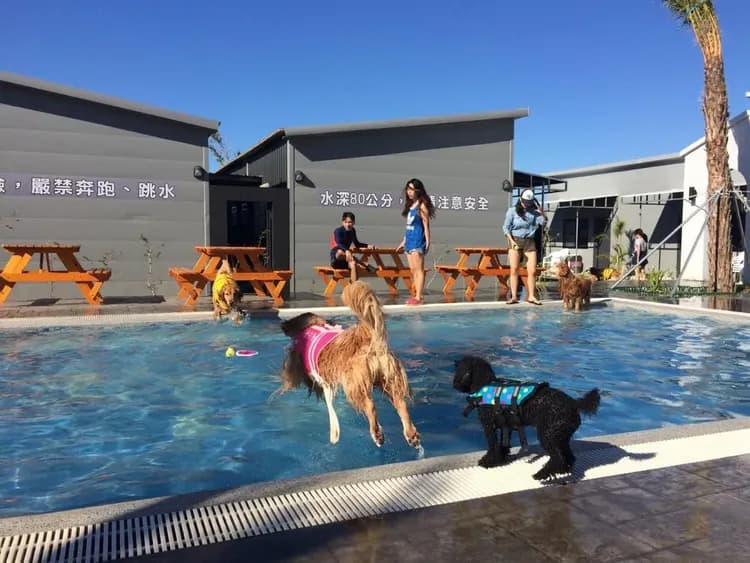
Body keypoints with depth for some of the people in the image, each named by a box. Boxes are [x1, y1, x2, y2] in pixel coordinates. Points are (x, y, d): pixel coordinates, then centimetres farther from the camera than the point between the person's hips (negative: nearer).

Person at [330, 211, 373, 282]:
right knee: (340, 251, -40)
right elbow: (339, 244, -33)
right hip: (336, 258, -5)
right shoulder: (338, 231, -14)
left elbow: (357, 244, 22)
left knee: (353, 265, -31)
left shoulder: (352, 231, 8)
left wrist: (367, 246, 3)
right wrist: (346, 251, -54)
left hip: (345, 260, 5)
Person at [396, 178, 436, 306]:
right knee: (413, 270, 8)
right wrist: (404, 241, 20)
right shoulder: (410, 205, 15)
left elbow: (426, 226, -10)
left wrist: (427, 243, -13)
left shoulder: (422, 206, -7)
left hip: (418, 241, -8)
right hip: (409, 240, 8)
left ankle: (418, 297, -8)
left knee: (418, 269, -8)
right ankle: (417, 295, 13)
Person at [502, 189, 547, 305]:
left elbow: (544, 221, -5)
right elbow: (506, 227, 0)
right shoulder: (512, 211, 2)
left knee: (532, 270, -3)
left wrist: (540, 209, -16)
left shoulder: (534, 212, 6)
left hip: (529, 242, 2)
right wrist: (512, 241, -11)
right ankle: (514, 296, 1)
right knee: (514, 269, -2)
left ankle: (531, 296, 5)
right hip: (515, 241, -2)